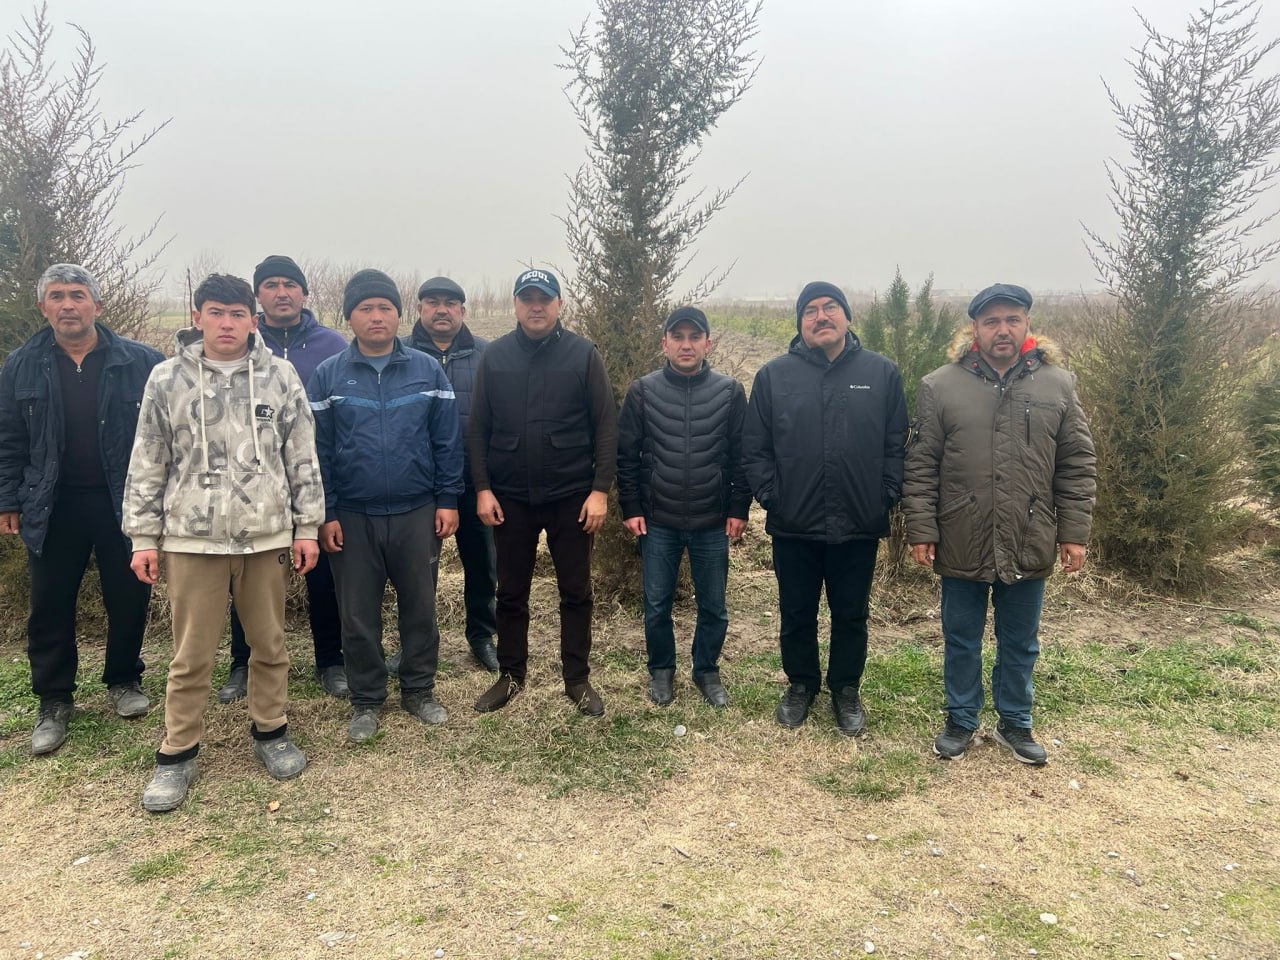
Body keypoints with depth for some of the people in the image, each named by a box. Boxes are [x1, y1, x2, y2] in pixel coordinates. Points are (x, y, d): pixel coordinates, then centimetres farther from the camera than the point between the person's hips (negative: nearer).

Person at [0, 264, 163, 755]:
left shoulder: (139, 362, -6)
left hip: (124, 502, -2)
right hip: (53, 506, 2)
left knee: (128, 599, 9)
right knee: (50, 607, 8)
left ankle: (124, 681, 31)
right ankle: (53, 702, 24)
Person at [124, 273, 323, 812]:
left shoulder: (280, 376, 1)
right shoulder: (167, 379, 1)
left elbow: (303, 458, 4)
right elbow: (147, 465, 5)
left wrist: (307, 527, 3)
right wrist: (143, 536, 3)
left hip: (267, 535, 1)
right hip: (192, 537, -1)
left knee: (270, 642, 13)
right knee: (191, 654, 6)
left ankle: (270, 732, 31)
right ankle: (177, 754, 22)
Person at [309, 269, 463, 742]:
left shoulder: (427, 371, 1)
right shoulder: (328, 375, 0)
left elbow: (447, 441, 2)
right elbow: (318, 450, 0)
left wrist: (448, 499, -3)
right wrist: (326, 514, -4)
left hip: (417, 514, 0)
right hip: (353, 518, 0)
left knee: (420, 607, 10)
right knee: (358, 615, 9)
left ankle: (419, 689, 27)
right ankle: (366, 700, 24)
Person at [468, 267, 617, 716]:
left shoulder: (583, 354, -3)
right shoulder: (495, 356, 2)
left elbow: (606, 426, -5)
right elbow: (478, 428, 3)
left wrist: (600, 489, -10)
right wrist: (482, 488, -4)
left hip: (572, 496, -1)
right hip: (509, 498, 2)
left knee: (576, 592, 9)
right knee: (511, 592, 12)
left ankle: (578, 678, 23)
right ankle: (511, 675, 28)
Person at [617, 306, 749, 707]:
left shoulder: (730, 392, -2)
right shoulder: (643, 391, -2)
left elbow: (742, 456, 1)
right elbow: (626, 455, 1)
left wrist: (738, 509, -2)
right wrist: (630, 508, -2)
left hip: (713, 523, 0)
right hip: (657, 522, 0)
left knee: (713, 607, 11)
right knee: (656, 605, 11)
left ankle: (707, 671, 31)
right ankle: (661, 669, 31)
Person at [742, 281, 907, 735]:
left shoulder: (882, 373, 1)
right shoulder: (774, 375, 0)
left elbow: (897, 445, 2)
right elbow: (754, 447, 1)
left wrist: (885, 497, -5)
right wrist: (770, 496, -6)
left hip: (858, 526, 0)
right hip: (794, 526, 0)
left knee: (851, 615, 14)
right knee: (796, 614, 14)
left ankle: (846, 690, 33)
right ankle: (800, 685, 35)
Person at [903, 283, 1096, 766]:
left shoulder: (1057, 384, 0)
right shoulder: (941, 386, -4)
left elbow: (1077, 466, 3)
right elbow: (921, 467, -3)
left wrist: (1074, 533, -1)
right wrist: (921, 531, -7)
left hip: (1029, 545, 1)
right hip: (962, 544, -1)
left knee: (1020, 644, 16)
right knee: (961, 640, 14)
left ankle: (1015, 722, 35)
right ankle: (961, 720, 31)